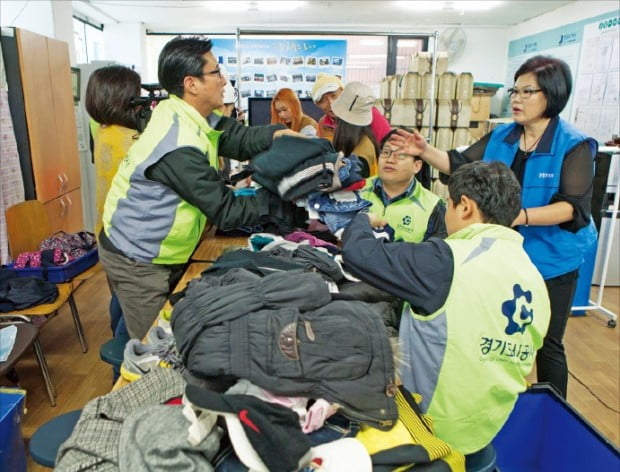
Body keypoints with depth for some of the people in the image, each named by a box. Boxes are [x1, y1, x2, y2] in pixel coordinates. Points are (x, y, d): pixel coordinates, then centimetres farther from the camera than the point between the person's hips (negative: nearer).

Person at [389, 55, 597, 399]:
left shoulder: (575, 146, -13)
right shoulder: (500, 137, 2)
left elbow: (573, 207, -21)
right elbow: (459, 165, 1)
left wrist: (521, 216, -35)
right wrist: (425, 151, -15)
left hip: (551, 261, -5)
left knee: (547, 344, 9)